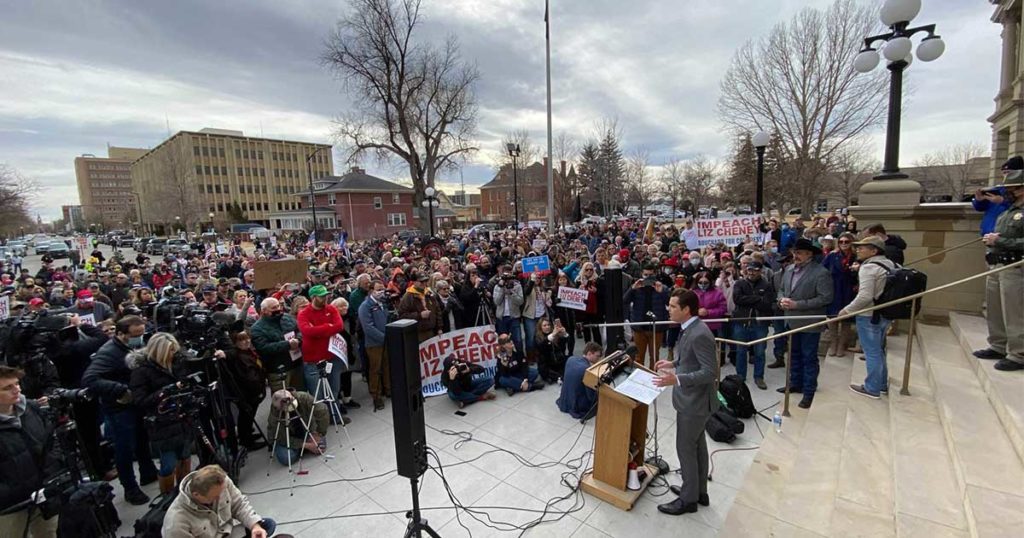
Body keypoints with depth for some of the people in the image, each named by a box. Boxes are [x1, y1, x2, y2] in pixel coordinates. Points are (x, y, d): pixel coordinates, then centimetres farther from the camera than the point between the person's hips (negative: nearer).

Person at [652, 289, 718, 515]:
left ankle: (688, 499, 23)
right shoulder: (690, 329, 3)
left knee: (686, 448, 5)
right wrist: (673, 362, 7)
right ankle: (699, 491, 38)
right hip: (692, 399, 10)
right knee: (697, 445, 21)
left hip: (694, 401, -10)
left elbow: (709, 372, -27)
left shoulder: (699, 334, -27)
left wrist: (676, 379, -33)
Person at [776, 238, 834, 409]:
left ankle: (809, 392, 16)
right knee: (795, 355, 19)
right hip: (791, 321, 7)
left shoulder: (821, 273, -16)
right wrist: (782, 299, -7)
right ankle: (795, 384, 33)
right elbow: (782, 289, 15)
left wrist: (798, 304, -23)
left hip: (809, 323, -7)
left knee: (809, 358, 5)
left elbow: (826, 298, -20)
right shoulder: (789, 269, 6)